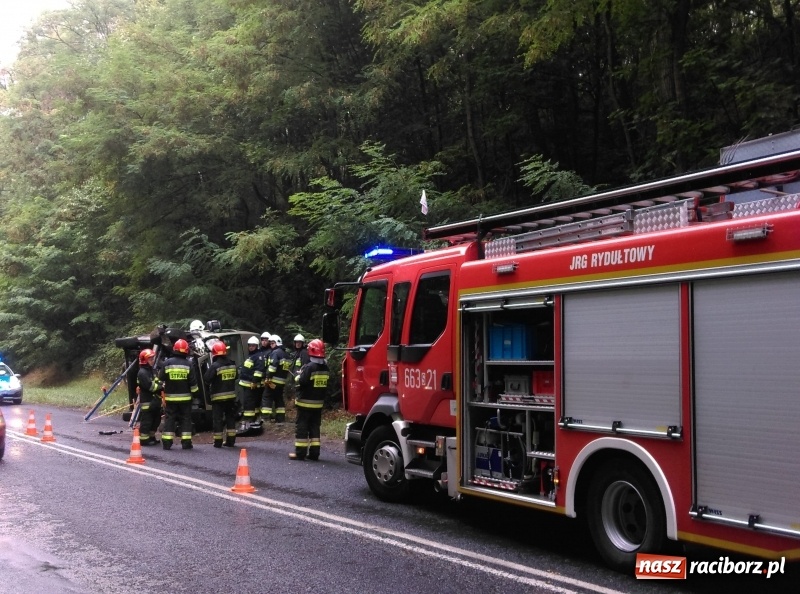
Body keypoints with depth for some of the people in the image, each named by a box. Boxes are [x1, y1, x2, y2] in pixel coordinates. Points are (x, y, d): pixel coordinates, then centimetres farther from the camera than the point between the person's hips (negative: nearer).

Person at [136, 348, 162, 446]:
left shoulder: (153, 371, 17)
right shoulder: (142, 373, -14)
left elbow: (159, 382, 17)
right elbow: (150, 386, -23)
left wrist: (160, 384, -6)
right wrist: (161, 385, -13)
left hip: (155, 400, 10)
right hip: (147, 401, -10)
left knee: (156, 420, 17)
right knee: (146, 421, -6)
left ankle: (151, 437, 28)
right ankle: (144, 439, -1)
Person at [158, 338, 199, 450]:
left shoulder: (167, 363, -5)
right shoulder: (188, 364, -6)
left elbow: (160, 377, 2)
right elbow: (193, 382, -5)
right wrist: (194, 391, 11)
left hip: (170, 397, 1)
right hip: (185, 397, -1)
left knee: (169, 418, 7)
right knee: (186, 419, 7)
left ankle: (167, 442, 4)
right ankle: (186, 442, 3)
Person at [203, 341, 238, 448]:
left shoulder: (214, 366, -16)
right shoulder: (232, 364, 3)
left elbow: (206, 379, -17)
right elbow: (236, 376, 14)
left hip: (218, 397, -5)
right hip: (231, 395, 5)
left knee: (217, 419, 2)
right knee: (230, 417, 14)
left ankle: (218, 442, 2)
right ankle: (230, 440, 16)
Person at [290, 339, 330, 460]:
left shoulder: (309, 367, -18)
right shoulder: (326, 368, 5)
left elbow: (300, 382, -19)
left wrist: (297, 377, -1)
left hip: (305, 402, -6)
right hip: (318, 402, 7)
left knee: (302, 427, 0)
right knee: (314, 427, 12)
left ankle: (300, 452, 0)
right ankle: (314, 452, 11)